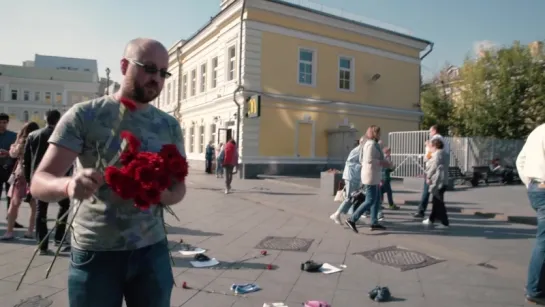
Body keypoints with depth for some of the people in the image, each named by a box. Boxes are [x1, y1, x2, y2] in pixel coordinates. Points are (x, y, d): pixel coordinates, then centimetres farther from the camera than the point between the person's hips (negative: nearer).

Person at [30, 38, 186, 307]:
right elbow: (39, 183, -10)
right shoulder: (84, 115, -7)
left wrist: (161, 194, -16)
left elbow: (179, 186, 8)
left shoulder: (169, 126, 3)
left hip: (152, 250, 3)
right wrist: (69, 185, -33)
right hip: (93, 253, -2)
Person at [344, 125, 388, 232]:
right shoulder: (372, 144, -14)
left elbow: (362, 159, 18)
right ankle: (352, 219, -7)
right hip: (371, 175, -11)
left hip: (373, 175, 11)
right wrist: (382, 162, -14)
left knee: (377, 199, 12)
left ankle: (374, 223, 15)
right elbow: (369, 160, -25)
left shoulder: (370, 143, 16)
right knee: (370, 200, -8)